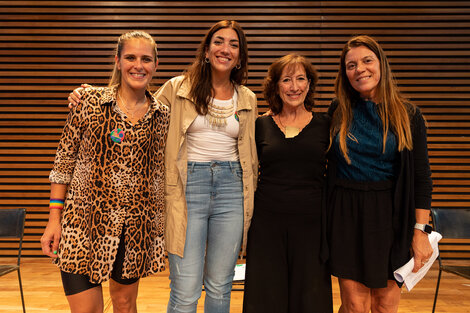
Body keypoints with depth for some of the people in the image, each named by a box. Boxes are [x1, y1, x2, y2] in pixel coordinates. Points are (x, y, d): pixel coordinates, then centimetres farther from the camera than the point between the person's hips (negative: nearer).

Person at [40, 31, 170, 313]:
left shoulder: (163, 115, 2)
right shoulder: (90, 101, -4)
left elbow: (162, 173, 7)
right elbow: (64, 161, -1)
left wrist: (162, 225, 7)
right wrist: (54, 218, -4)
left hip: (137, 228, 2)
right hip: (85, 222, -2)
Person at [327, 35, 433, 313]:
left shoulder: (408, 115, 0)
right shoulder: (338, 111, 3)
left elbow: (422, 177, 0)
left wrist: (420, 231, -5)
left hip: (390, 215, 0)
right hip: (346, 215, 1)